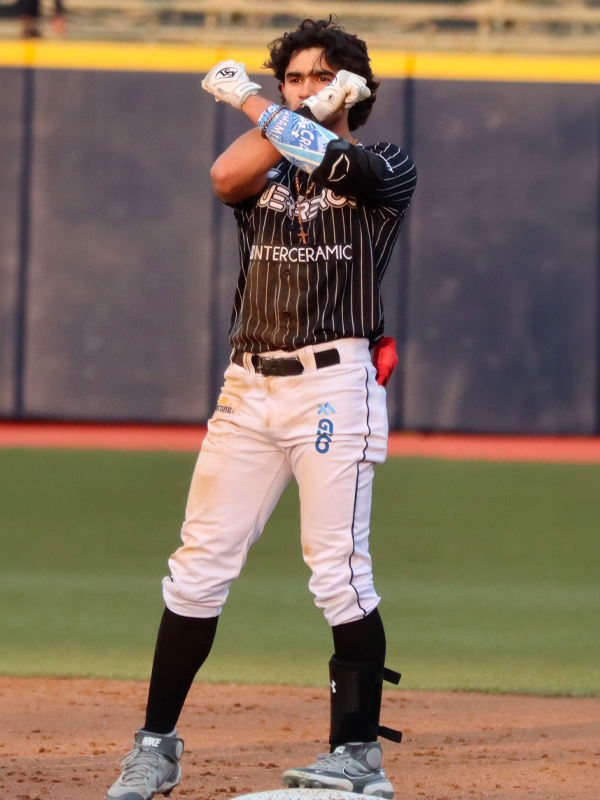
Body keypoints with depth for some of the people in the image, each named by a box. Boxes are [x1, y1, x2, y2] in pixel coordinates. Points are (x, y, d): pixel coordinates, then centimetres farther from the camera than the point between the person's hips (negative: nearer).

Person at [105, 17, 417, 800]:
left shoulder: (384, 170, 4)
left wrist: (246, 98, -13)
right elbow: (226, 176, -9)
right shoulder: (264, 169, 15)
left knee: (338, 567, -10)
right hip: (249, 388, 4)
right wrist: (309, 112, -12)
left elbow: (329, 160, -19)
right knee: (199, 566, 2)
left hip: (334, 385, -4)